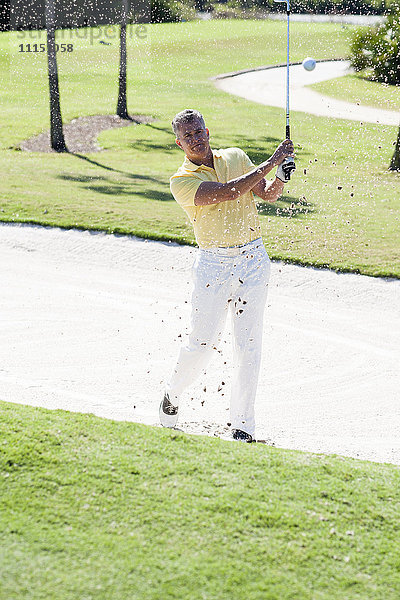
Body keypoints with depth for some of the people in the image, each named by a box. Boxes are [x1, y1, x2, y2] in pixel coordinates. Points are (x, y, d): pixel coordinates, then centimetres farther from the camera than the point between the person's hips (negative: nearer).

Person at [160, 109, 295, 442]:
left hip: (254, 260, 3)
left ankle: (243, 427, 7)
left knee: (249, 346, 0)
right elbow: (227, 192, -19)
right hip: (213, 265, -3)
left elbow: (267, 194, 11)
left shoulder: (236, 157, 10)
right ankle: (173, 393, 28)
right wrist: (271, 163, -19)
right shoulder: (182, 181, -5)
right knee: (203, 343, -3)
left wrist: (281, 179, -11)